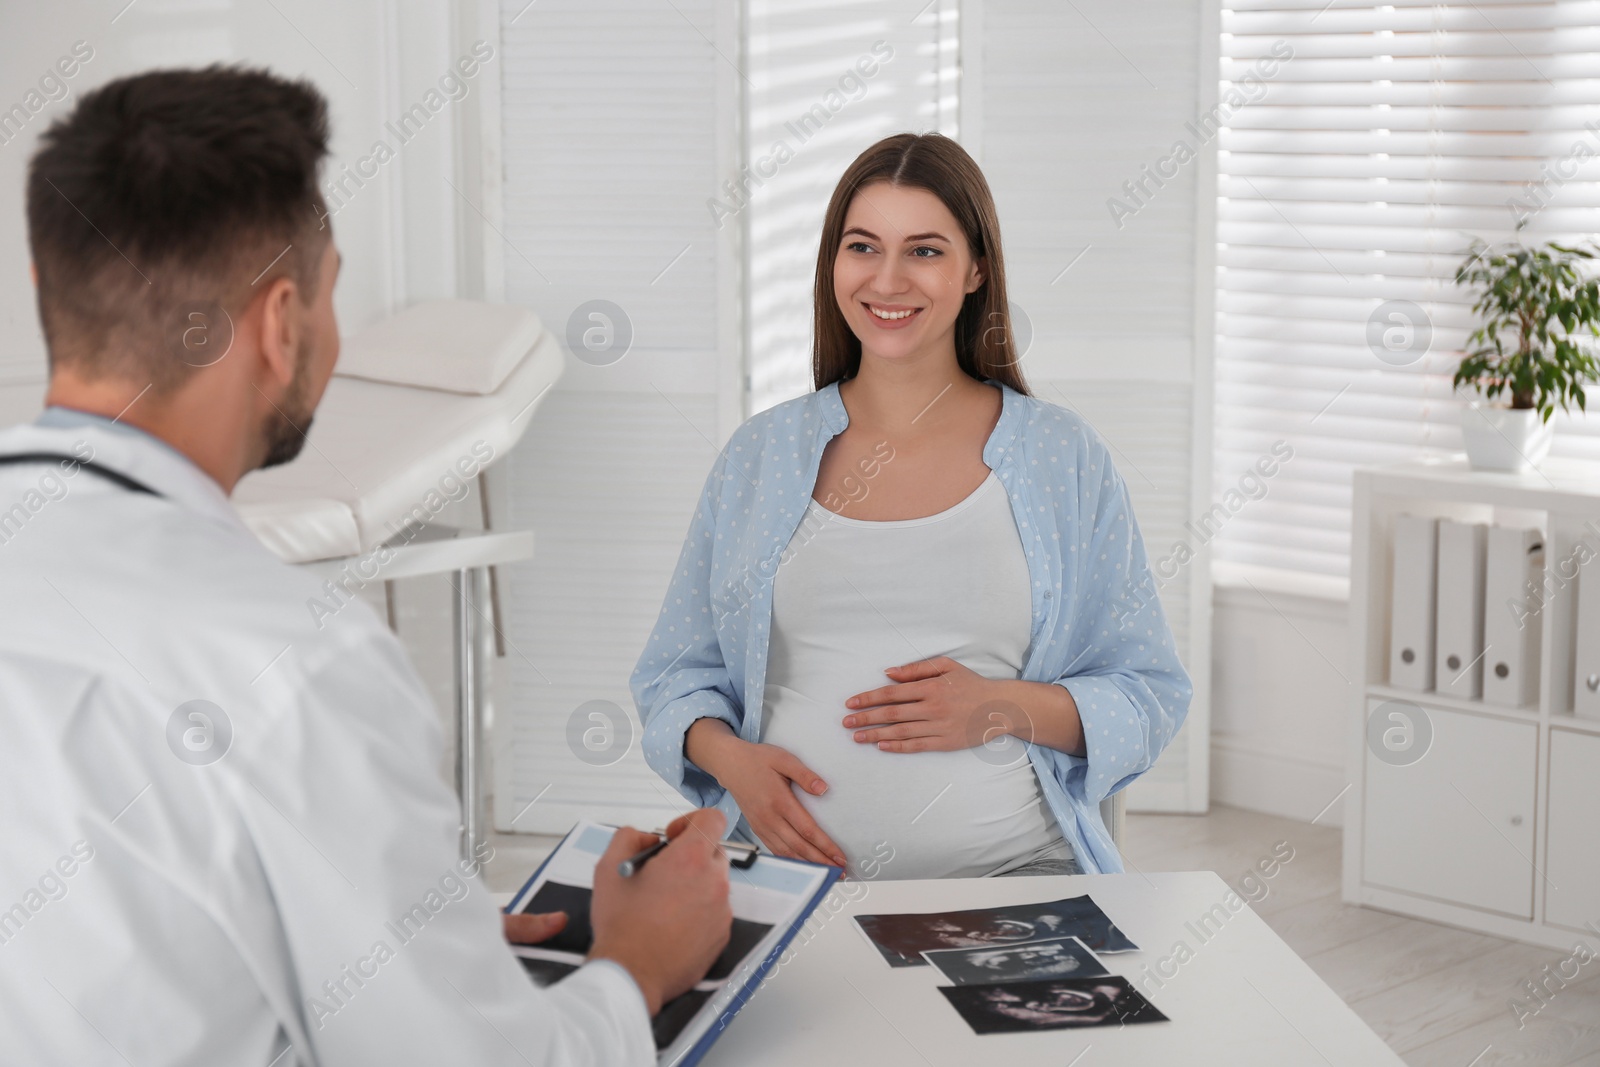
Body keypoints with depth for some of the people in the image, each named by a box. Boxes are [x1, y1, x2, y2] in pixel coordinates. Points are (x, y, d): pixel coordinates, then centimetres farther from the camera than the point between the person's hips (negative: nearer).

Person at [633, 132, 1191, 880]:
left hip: (1011, 875, -1)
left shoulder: (1063, 457, 8)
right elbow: (676, 673, 18)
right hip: (791, 869, 2)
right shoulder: (758, 455, 13)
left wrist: (1005, 709, -9)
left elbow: (1150, 697, 9)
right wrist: (729, 756, -4)